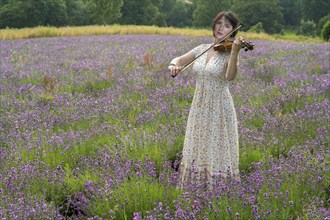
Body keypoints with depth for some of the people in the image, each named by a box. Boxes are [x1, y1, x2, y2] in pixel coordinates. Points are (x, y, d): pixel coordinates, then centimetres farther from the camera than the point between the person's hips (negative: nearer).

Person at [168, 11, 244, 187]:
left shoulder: (229, 52, -9)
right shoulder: (202, 49, 7)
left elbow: (230, 77, -27)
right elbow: (178, 60, 9)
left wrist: (235, 52, -40)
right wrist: (174, 65, -14)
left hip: (219, 110, -6)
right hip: (199, 108, 6)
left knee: (217, 153, -4)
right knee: (196, 151, 13)